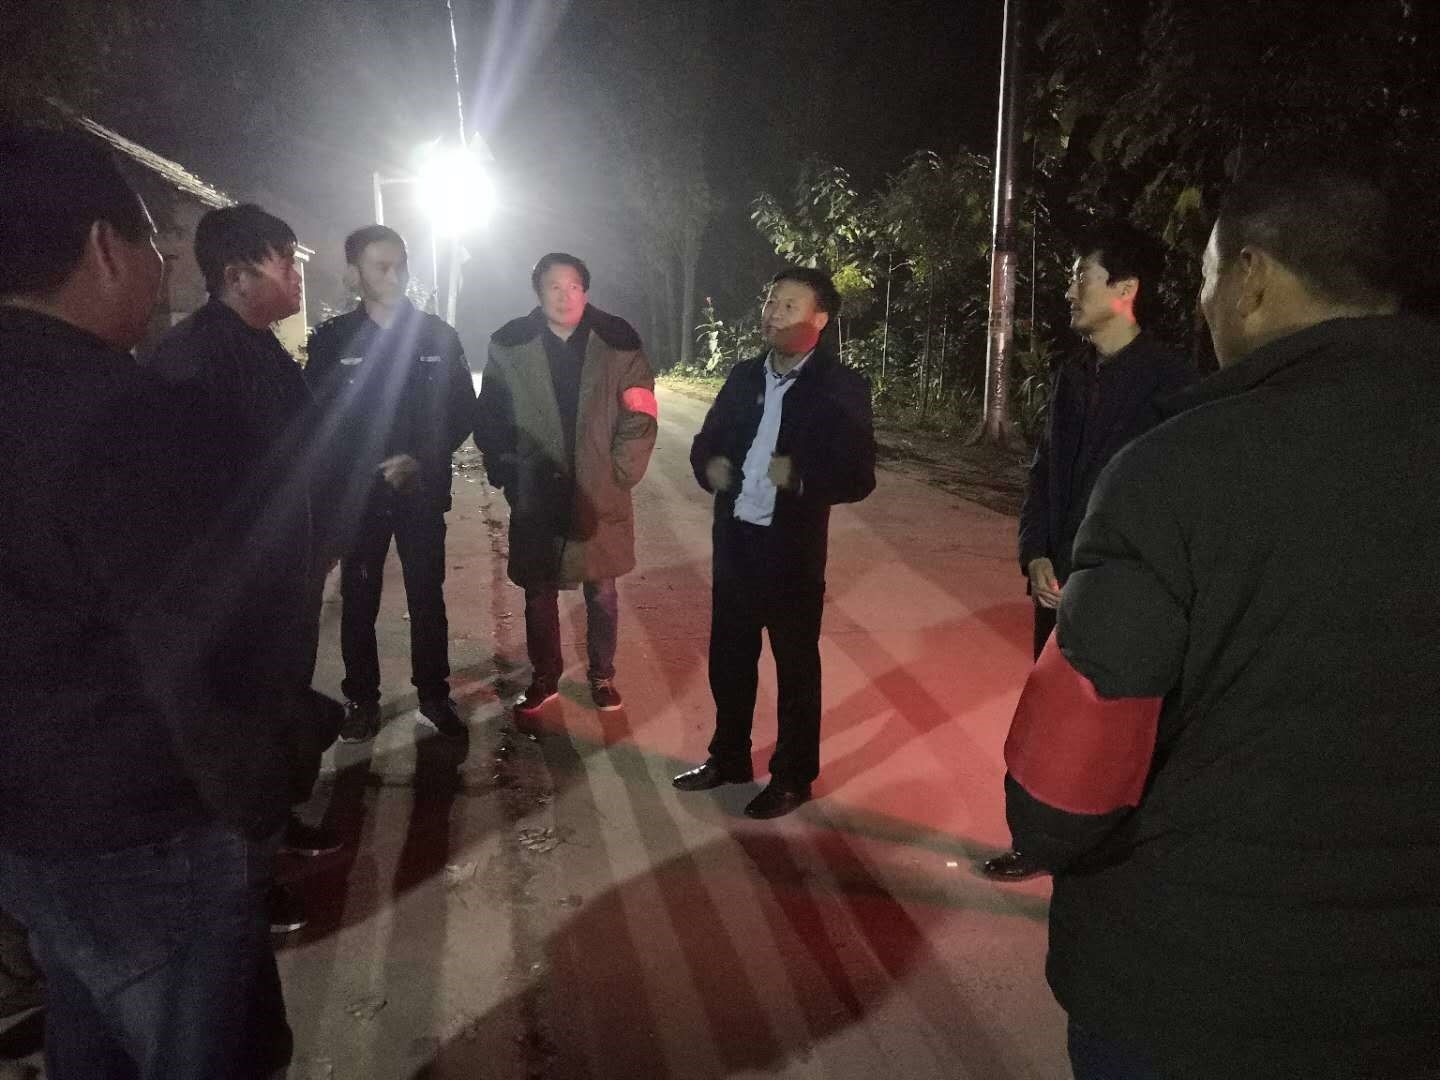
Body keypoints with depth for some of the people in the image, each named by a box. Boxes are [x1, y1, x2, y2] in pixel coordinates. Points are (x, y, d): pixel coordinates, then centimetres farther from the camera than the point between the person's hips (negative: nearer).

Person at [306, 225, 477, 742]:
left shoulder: (438, 335, 2)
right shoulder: (331, 339, -1)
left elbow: (462, 410, 2)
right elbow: (316, 420, -1)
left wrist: (423, 460, -12)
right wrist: (371, 470, -11)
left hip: (423, 491, 1)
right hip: (355, 495, 0)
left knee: (428, 597, 7)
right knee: (359, 601, 9)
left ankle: (434, 695, 21)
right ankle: (362, 700, 23)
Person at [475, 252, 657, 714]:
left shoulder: (617, 343, -3)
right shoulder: (510, 346, -2)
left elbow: (638, 417, -1)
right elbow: (490, 418, 4)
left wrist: (620, 474, -5)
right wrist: (506, 473, 0)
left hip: (600, 497, 0)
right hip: (535, 498, 1)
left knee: (602, 594, 12)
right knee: (539, 594, 13)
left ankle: (602, 674, 32)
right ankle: (544, 677, 32)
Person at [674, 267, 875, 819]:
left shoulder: (840, 385, -9)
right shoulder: (744, 375, 7)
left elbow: (858, 477, -12)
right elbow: (706, 440, 17)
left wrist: (799, 476, -27)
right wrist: (709, 465, -5)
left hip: (792, 548, -5)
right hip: (734, 541, 6)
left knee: (795, 668, 10)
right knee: (728, 659, 17)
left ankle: (793, 777, 26)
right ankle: (729, 757, 37)